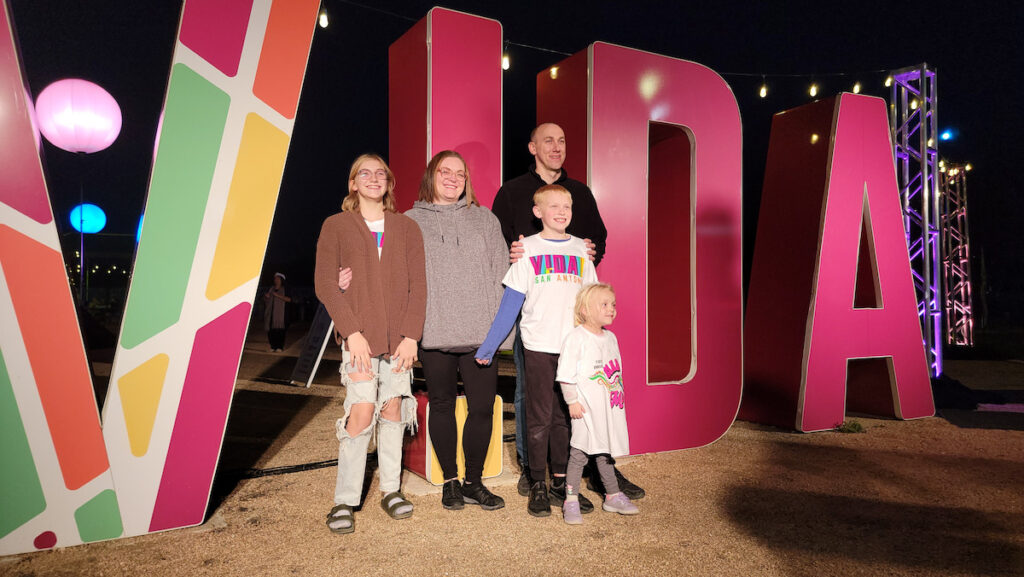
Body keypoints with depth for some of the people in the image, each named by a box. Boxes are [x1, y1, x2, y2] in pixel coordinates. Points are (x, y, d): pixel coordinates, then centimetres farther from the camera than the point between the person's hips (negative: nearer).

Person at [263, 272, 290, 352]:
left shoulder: (284, 290, 4)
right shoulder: (271, 289, 19)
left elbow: (289, 299, -11)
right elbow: (265, 300, 25)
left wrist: (277, 295, -15)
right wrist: (266, 297, 2)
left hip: (279, 314, -4)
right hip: (270, 313, 4)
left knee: (279, 329, -10)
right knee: (271, 330, -2)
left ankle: (279, 347, -7)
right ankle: (273, 346, 3)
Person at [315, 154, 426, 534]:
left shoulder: (406, 227, 11)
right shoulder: (336, 226, 6)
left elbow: (418, 284, 5)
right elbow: (325, 284, -1)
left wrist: (411, 335, -5)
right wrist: (352, 331, -12)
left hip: (400, 336, 2)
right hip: (359, 335, -2)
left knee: (393, 408, 6)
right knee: (362, 412, -9)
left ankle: (391, 490, 21)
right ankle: (344, 502, 4)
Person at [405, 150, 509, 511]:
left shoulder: (485, 219, 13)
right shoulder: (411, 221, 9)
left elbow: (502, 274, 9)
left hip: (480, 333, 1)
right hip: (434, 332, -1)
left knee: (483, 407, 2)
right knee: (442, 405, 9)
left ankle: (474, 482, 19)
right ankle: (450, 481, 25)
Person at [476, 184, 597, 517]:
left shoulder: (580, 250, 9)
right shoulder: (527, 249, 0)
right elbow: (510, 305, 0)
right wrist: (488, 347, -4)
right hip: (538, 346, -3)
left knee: (566, 416, 10)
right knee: (539, 418, 2)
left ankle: (560, 482, 23)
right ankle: (538, 486, 15)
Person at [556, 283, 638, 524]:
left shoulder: (611, 338, 11)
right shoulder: (575, 338, -13)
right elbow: (566, 374, -14)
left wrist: (619, 396, 18)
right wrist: (572, 401, -16)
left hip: (609, 407, 7)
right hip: (585, 408, -7)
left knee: (604, 451, 17)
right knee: (579, 452, -2)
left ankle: (613, 496, 28)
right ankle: (571, 501, 7)